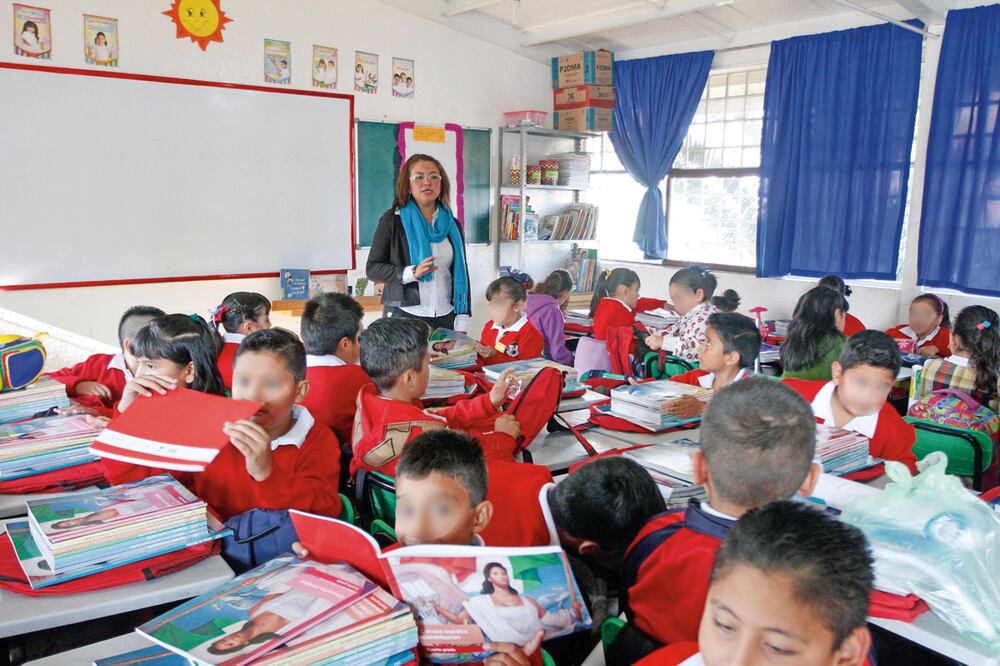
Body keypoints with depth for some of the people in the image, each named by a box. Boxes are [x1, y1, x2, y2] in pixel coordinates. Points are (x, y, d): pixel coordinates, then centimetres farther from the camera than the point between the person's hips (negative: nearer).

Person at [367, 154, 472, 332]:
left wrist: (462, 322, 3)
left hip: (446, 317, 3)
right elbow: (372, 269, -3)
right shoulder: (392, 220, -1)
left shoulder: (452, 224, 10)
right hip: (405, 317, -3)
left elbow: (462, 274, 11)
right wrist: (411, 273, -20)